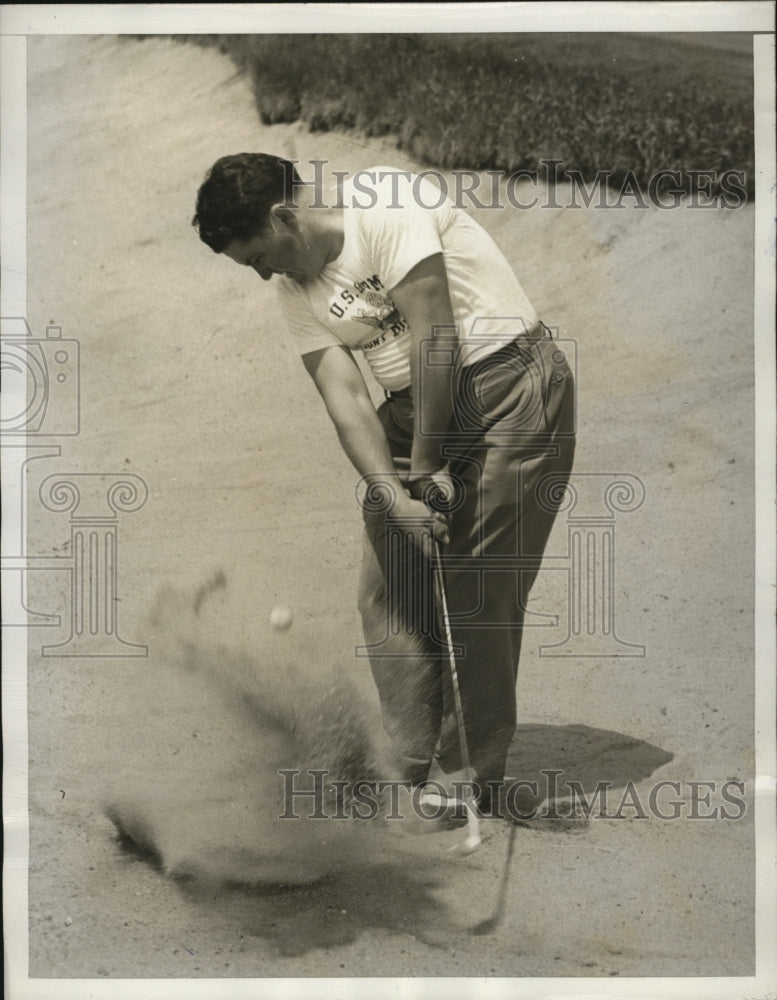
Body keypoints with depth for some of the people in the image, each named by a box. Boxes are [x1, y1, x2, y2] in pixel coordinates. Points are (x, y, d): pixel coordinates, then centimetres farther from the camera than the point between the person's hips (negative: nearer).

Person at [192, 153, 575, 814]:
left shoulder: (387, 209, -17)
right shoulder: (297, 291, 6)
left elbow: (436, 340, -20)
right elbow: (345, 398, -2)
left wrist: (427, 466, -15)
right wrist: (395, 496, -16)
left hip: (511, 385, -8)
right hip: (416, 409, 8)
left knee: (476, 596, -8)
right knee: (388, 593, 1)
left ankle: (472, 778, 4)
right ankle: (413, 772, 10)